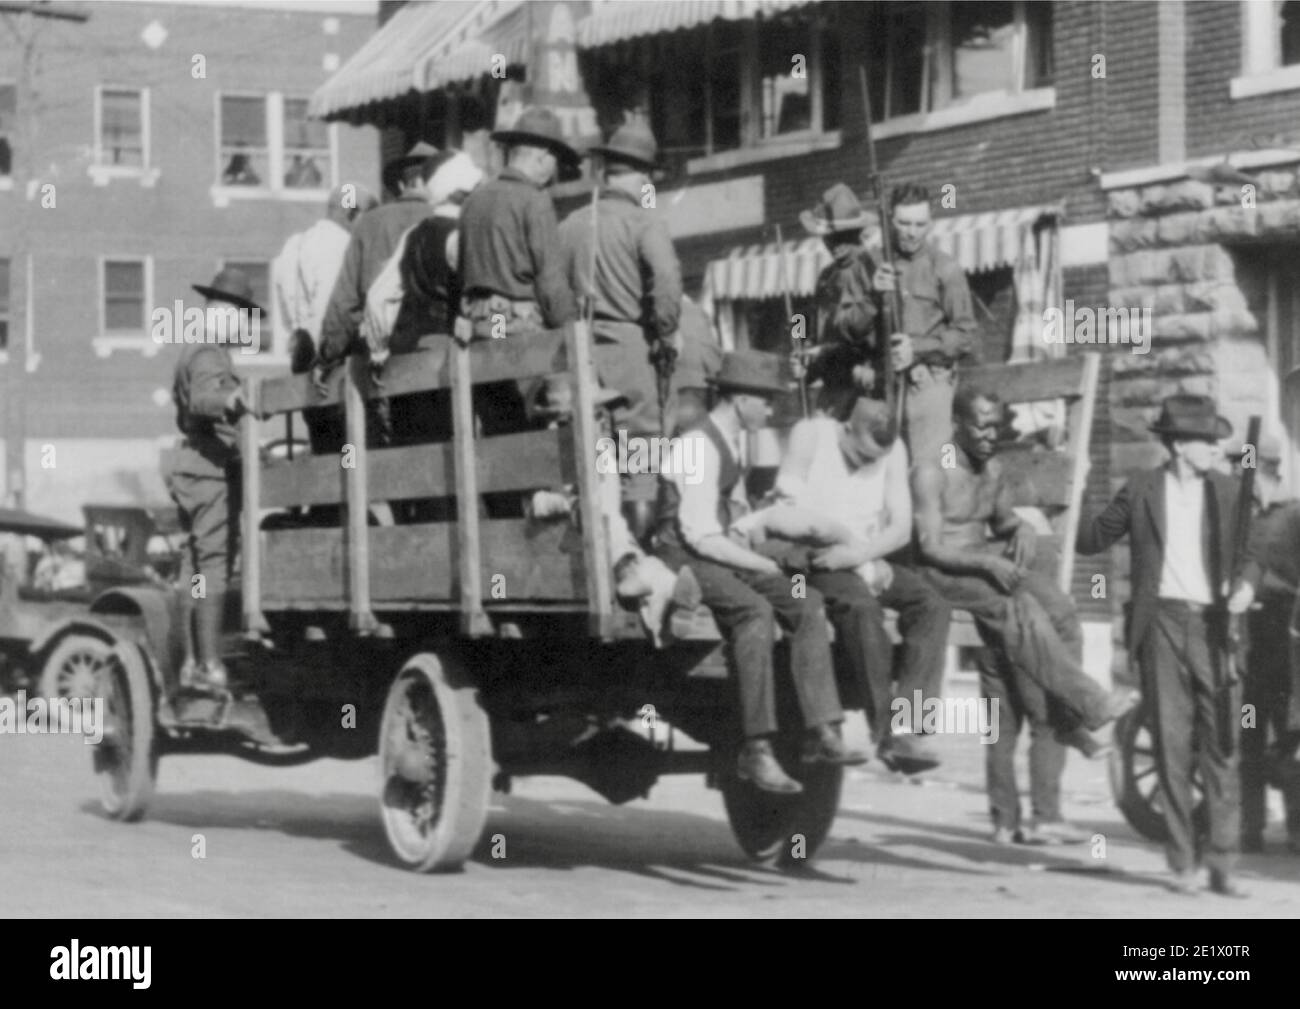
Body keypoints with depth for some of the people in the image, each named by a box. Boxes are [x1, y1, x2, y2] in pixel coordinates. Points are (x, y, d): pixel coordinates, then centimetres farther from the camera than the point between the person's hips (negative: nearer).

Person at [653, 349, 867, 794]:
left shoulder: (733, 445, 15)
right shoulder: (699, 448, -16)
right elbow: (701, 536, -20)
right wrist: (762, 565, -13)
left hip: (720, 555, 9)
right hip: (683, 557, -9)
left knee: (806, 602, -10)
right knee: (755, 610, -34)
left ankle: (822, 732, -15)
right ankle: (757, 750, -35)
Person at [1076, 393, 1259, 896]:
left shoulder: (1227, 491, 11)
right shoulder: (1142, 489, 6)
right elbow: (1092, 539, 14)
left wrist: (1245, 582, -12)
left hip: (1215, 627, 1)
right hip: (1162, 623, -1)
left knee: (1222, 746, -4)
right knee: (1172, 745, 1)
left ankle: (1222, 864, 0)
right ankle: (1183, 864, 7)